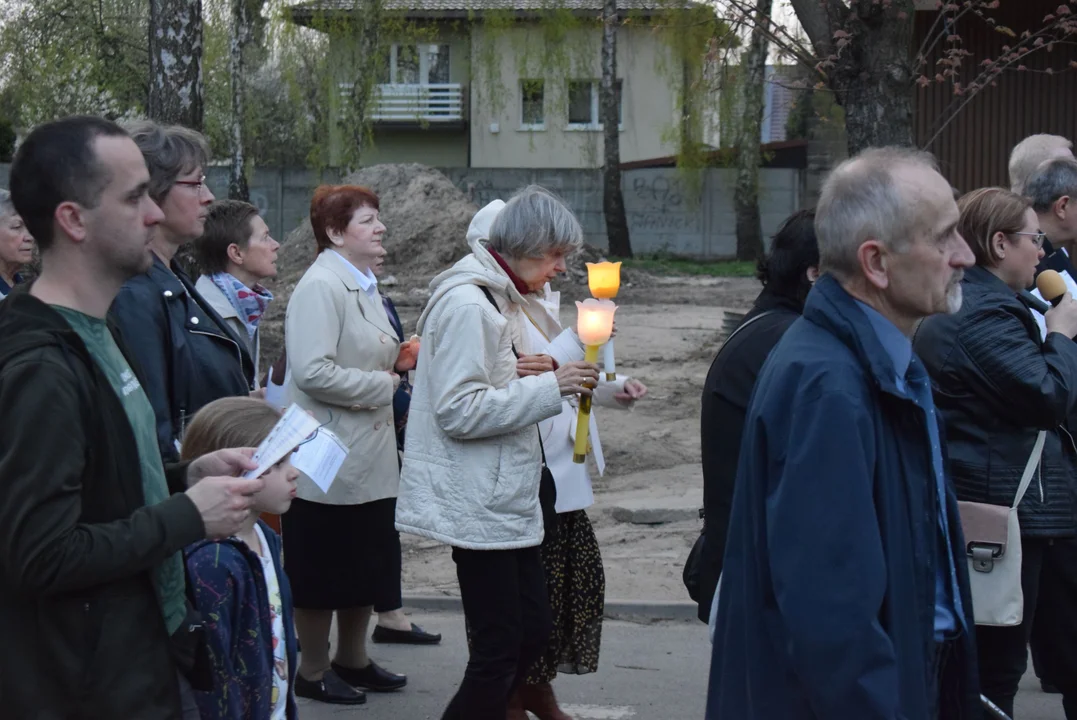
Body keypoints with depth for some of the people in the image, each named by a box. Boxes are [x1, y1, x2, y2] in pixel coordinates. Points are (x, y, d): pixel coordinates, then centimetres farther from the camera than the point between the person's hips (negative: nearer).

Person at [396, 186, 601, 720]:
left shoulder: (500, 298, 16)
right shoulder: (466, 304, -17)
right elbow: (458, 411, -22)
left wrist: (524, 375, 9)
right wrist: (549, 386, -21)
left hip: (506, 499, 10)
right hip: (479, 507, -10)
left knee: (532, 630, 12)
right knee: (499, 647, -5)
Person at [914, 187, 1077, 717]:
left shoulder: (947, 306, 16)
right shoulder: (988, 314, -18)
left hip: (965, 504, 11)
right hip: (1007, 509, -11)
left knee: (970, 659, 16)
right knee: (997, 665, -3)